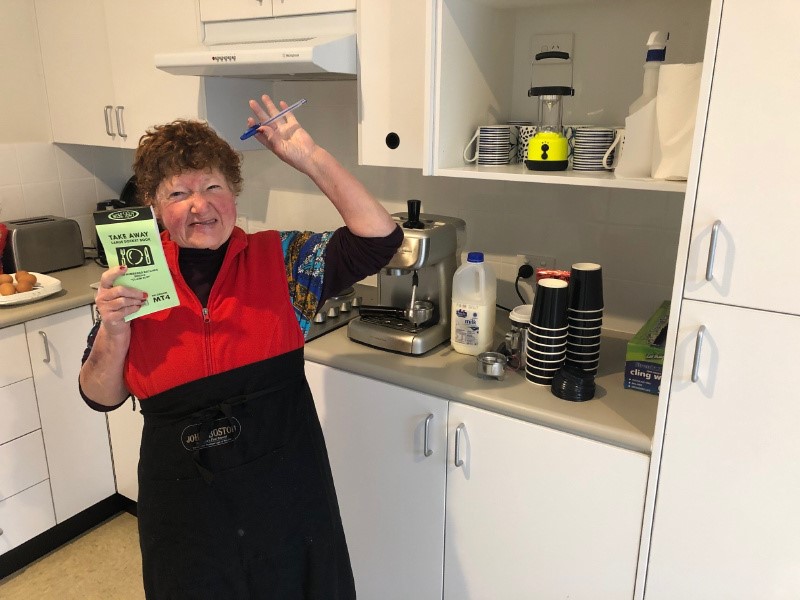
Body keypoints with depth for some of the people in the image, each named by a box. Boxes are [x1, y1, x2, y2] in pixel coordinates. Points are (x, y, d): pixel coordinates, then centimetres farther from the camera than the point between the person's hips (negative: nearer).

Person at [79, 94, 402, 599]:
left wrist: (310, 157, -21)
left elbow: (379, 239, -18)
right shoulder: (133, 279, -4)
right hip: (183, 503, 1)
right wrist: (114, 329, -18)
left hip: (285, 491, 0)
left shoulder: (280, 259, -8)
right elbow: (102, 397, 1)